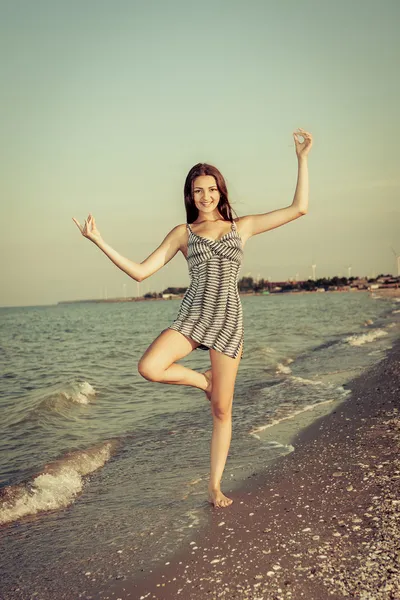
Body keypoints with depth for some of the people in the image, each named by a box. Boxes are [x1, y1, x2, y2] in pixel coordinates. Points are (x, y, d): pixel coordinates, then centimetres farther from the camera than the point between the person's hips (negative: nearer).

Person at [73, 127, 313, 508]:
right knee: (149, 367, -29)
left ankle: (215, 487, 20)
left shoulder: (243, 226, 9)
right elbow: (141, 271, 2)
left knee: (222, 410, 3)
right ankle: (203, 380, 3)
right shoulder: (183, 233, 8)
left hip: (228, 319, 0)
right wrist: (98, 241, -4)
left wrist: (302, 159, 3)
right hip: (192, 315, 0)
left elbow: (299, 208, 6)